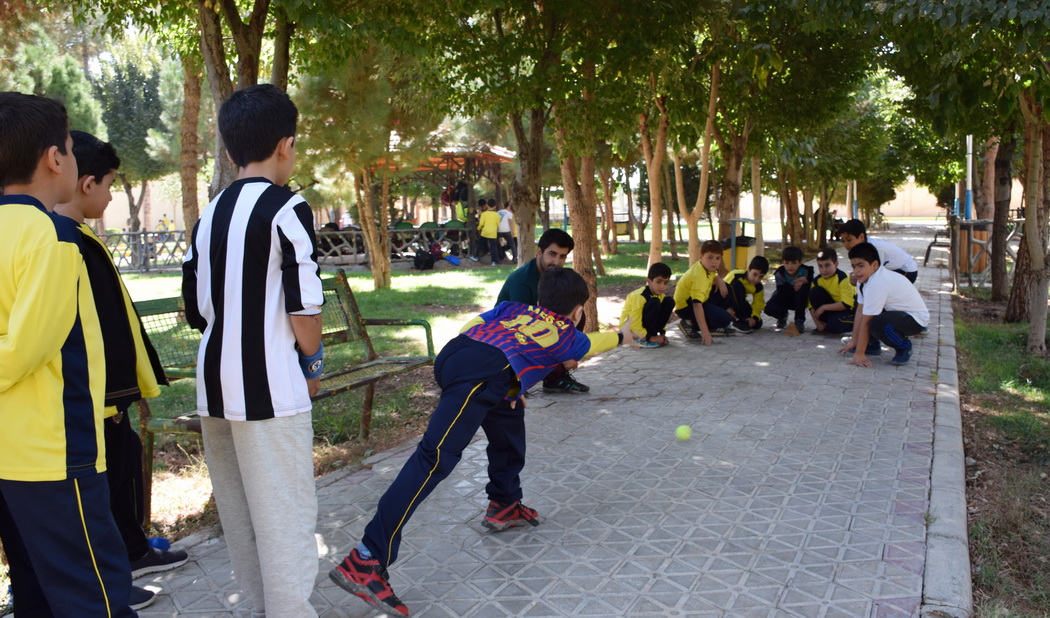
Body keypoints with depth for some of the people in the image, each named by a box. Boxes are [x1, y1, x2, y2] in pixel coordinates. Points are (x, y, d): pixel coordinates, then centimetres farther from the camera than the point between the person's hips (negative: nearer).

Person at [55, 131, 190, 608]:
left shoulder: (77, 238, 9)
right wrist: (97, 399, -23)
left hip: (108, 388, 10)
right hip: (92, 397, -10)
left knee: (124, 467, 21)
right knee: (102, 483, 5)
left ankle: (133, 553, 39)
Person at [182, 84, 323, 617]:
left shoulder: (208, 216, 10)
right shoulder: (286, 208, -11)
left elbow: (196, 309, 13)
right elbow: (304, 305, -13)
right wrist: (312, 362, 2)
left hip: (215, 388, 8)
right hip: (270, 388, -7)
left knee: (239, 513, 17)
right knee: (285, 515, 1)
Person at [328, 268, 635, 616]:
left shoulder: (514, 308, 34)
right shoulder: (565, 334, 26)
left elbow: (474, 324, 21)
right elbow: (591, 344, 47)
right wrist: (620, 336, 65)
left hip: (453, 352, 8)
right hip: (482, 376, -8)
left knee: (509, 418, 29)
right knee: (436, 457, -14)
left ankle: (504, 506, 39)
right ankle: (365, 563, -19)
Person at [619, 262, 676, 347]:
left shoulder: (661, 295, -2)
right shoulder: (638, 296, -27)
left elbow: (661, 317, 9)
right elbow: (635, 323, -28)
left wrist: (662, 333, -4)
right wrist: (649, 337, -24)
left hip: (645, 327, 8)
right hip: (629, 328, -8)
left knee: (669, 301, -5)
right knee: (654, 303, -29)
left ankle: (652, 334, -4)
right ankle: (645, 339, -17)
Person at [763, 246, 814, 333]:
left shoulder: (806, 271, -25)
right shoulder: (779, 273, -25)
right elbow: (782, 295, -29)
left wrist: (806, 281, -42)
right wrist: (794, 287, -45)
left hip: (800, 300, 0)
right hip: (784, 297, 0)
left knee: (803, 288, -35)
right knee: (770, 308, -30)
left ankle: (800, 321, -18)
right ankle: (783, 316, 12)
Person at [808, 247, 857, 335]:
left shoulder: (843, 278, -24)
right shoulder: (817, 280, -7)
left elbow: (847, 304, -30)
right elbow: (812, 304, -6)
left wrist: (823, 307, -26)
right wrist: (817, 322, -16)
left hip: (849, 309, -5)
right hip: (833, 308, 5)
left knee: (834, 326, -34)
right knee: (815, 292, -18)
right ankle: (825, 322, -4)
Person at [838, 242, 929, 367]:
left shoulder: (877, 284, -30)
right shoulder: (865, 278, -1)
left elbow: (865, 322, -27)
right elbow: (860, 312, 1)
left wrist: (859, 354, -23)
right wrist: (853, 342, 1)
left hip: (916, 319, -10)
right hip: (897, 311, 10)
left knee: (877, 324, -35)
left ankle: (904, 347, -6)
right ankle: (872, 345, 18)